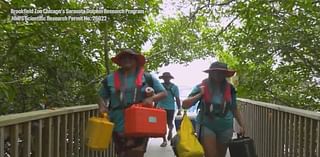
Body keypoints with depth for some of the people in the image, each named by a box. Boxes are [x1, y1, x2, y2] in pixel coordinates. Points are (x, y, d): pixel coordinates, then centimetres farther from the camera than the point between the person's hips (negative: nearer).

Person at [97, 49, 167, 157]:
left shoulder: (147, 78, 1)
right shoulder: (110, 79, 6)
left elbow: (164, 93, 4)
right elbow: (102, 96, 16)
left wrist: (152, 98, -15)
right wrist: (102, 107, -5)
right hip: (119, 127, 3)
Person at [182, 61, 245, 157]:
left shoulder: (229, 88, -1)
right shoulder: (201, 87, -6)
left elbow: (234, 109, 9)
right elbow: (184, 105, -10)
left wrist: (241, 125, 6)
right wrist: (200, 94, -17)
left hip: (225, 127, 3)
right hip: (207, 126, -3)